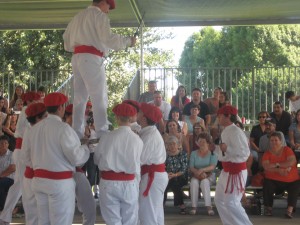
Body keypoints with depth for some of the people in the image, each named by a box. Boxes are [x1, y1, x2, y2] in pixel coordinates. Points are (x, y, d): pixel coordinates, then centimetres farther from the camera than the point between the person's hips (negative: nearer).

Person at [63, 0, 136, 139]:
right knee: (99, 98, -8)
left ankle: (77, 135, 8)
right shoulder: (99, 15, -1)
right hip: (91, 58, -8)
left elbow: (66, 38, 24)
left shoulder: (78, 17, 23)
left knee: (80, 97, 8)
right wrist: (128, 41, -4)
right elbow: (108, 38, -13)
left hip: (77, 57, 8)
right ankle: (102, 135, -12)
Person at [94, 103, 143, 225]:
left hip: (109, 182, 0)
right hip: (129, 184, 0)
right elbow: (138, 162, 1)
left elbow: (96, 159, 2)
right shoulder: (137, 139, -9)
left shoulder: (107, 137, -10)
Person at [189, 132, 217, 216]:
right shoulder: (194, 153, 7)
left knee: (204, 182, -36)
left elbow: (212, 167, -15)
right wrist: (198, 173, -22)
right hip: (196, 175, 2)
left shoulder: (212, 153, 0)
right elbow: (191, 167, -2)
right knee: (194, 182, -33)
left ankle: (209, 206, -39)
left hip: (208, 176, -2)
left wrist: (202, 170, -32)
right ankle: (194, 206, -31)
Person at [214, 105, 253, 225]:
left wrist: (227, 149, -31)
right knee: (219, 199, 17)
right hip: (226, 170, 10)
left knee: (231, 203, -9)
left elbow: (245, 153, -25)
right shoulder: (225, 131, 10)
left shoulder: (236, 132, -20)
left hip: (236, 171, -10)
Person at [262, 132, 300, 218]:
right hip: (274, 181, 0)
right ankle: (268, 208, -11)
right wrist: (279, 170, -30)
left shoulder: (287, 150, -1)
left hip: (291, 181, 0)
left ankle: (289, 210, -33)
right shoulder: (267, 153, 0)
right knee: (267, 185, -27)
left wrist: (277, 165, -22)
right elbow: (266, 167, -15)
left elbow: (292, 162, -18)